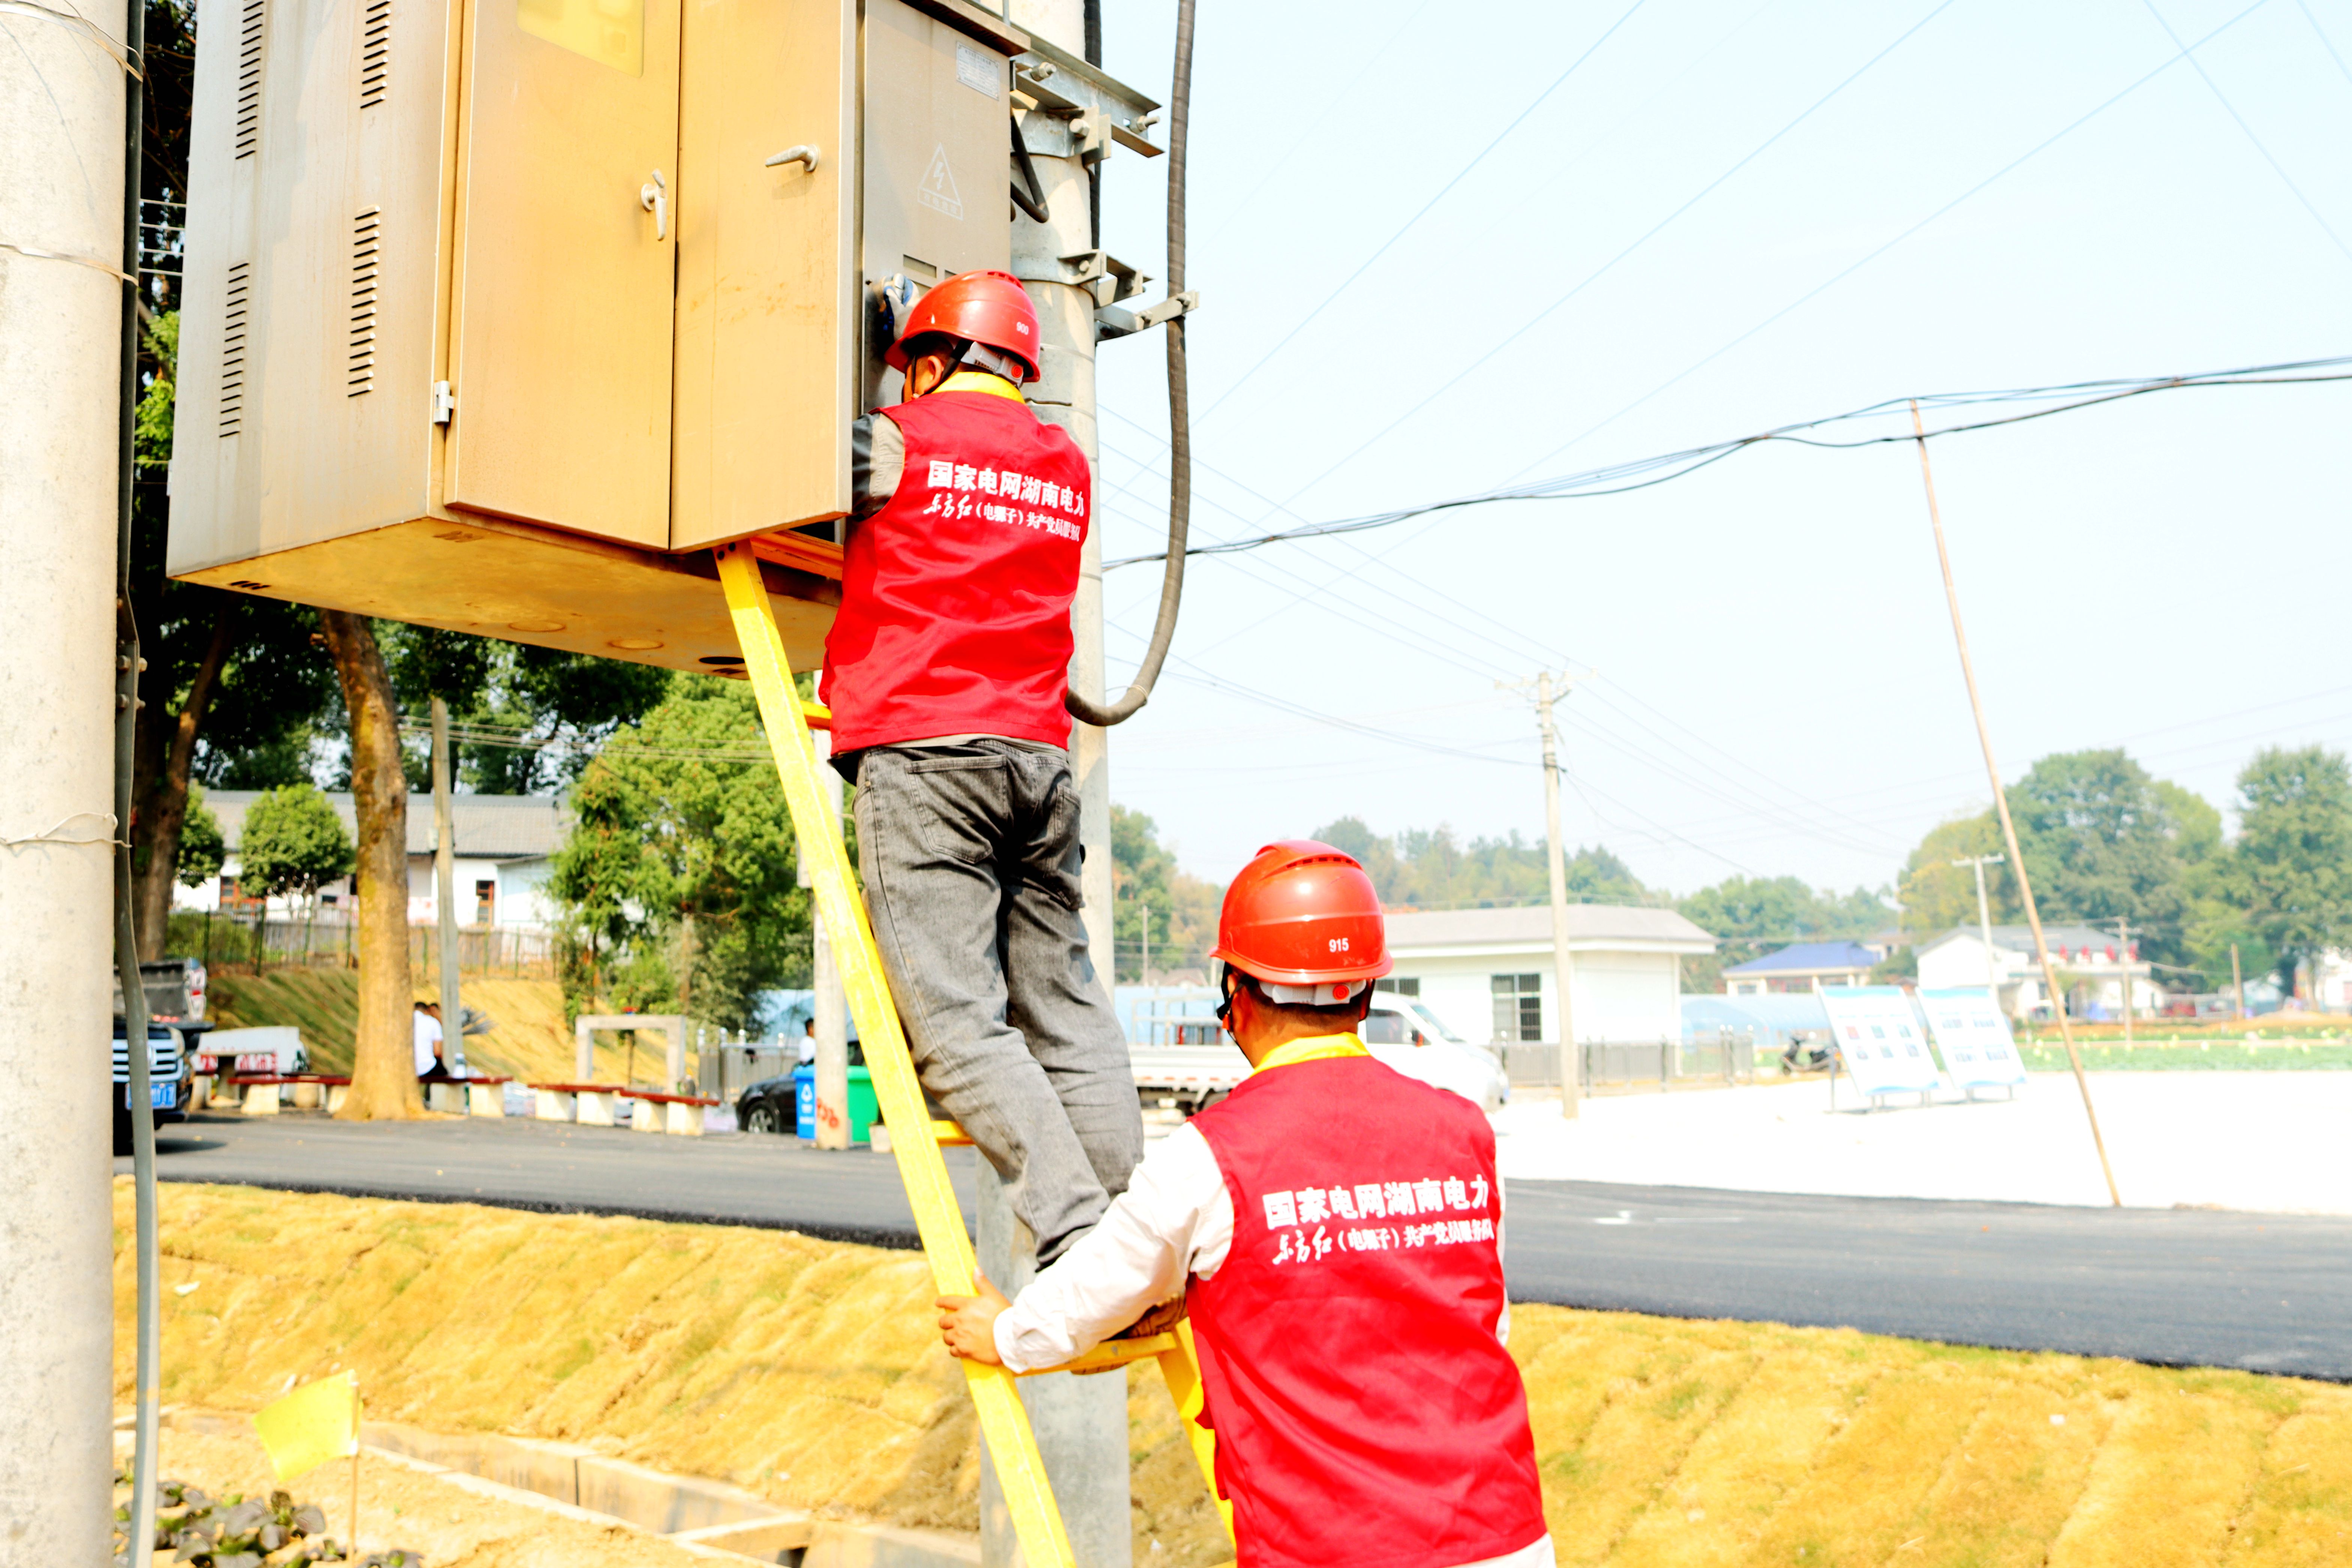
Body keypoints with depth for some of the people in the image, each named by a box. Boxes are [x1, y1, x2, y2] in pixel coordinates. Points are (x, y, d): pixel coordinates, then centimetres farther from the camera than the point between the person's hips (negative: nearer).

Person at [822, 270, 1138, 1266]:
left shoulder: (898, 439, 3)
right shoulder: (1069, 468, 20)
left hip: (922, 752, -6)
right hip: (1040, 753, 6)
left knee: (955, 1023, -8)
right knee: (1065, 1008, 10)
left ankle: (1077, 1236, -16)